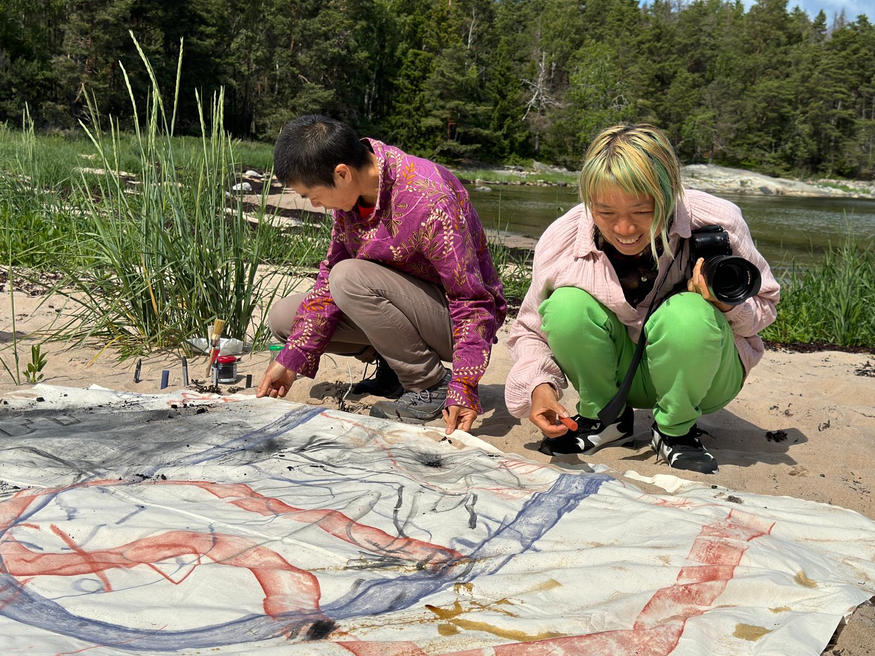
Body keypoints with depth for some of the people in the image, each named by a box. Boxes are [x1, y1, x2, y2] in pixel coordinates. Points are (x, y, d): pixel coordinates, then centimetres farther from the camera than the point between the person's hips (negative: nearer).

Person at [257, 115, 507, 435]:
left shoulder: (429, 201, -31)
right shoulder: (351, 186, -8)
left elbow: (472, 298, -27)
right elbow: (330, 274, -3)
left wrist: (464, 389, -33)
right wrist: (291, 360, -7)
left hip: (451, 321, -7)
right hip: (403, 301, 8)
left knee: (351, 277, -32)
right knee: (284, 317, -3)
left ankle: (433, 385, -15)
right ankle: (393, 370, 7)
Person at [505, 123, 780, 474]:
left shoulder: (716, 224, -23)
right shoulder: (562, 239, -19)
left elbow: (764, 304, -7)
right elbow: (530, 331, -6)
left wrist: (729, 306, -32)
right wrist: (538, 386, -27)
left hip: (696, 376, -1)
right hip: (618, 374, 1)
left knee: (690, 315, -35)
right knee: (566, 305, -27)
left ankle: (676, 429, -5)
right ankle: (604, 418, 0)